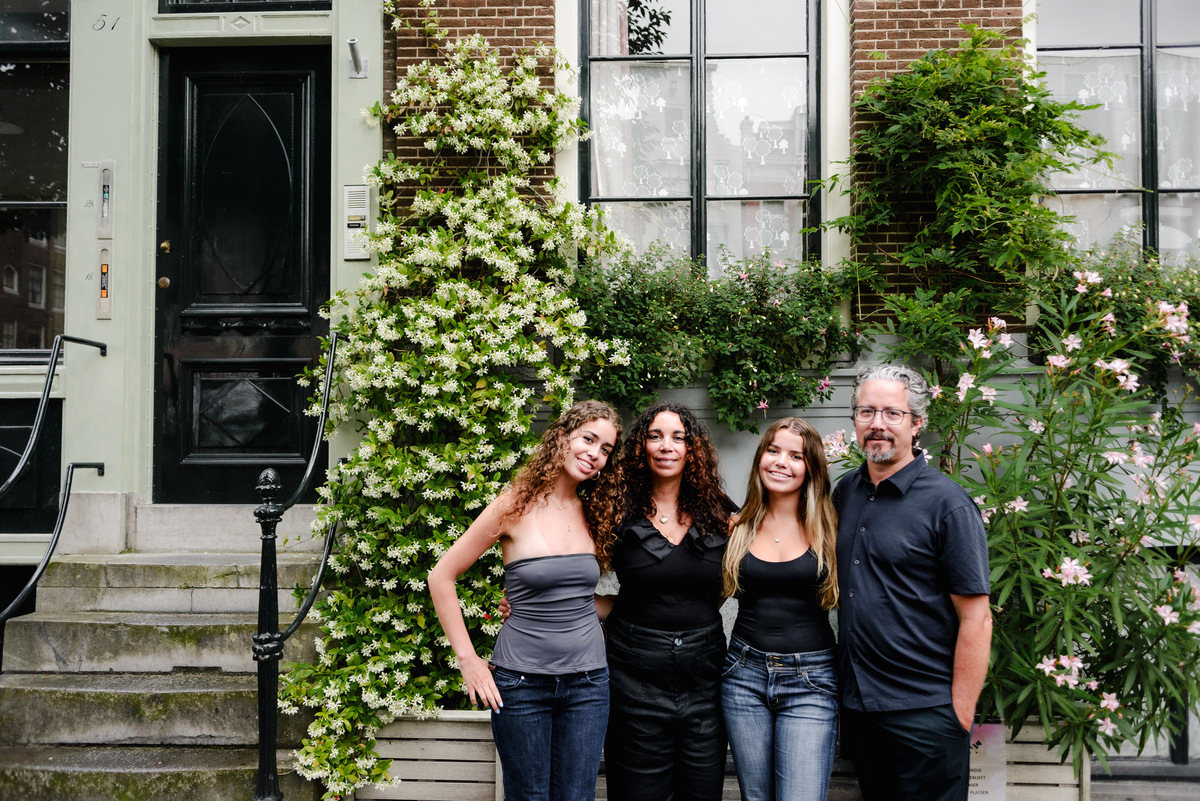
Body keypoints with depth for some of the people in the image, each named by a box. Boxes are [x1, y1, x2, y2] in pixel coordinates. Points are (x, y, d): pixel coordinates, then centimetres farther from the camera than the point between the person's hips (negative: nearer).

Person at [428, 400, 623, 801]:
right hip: (522, 681, -3)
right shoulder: (515, 507, -9)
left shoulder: (594, 513, 3)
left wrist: (595, 621, 2)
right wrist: (467, 659, -7)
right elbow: (442, 576, -6)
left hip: (587, 682, 4)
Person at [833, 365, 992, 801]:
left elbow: (975, 619, -13)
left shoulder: (948, 504, -12)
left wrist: (959, 717, -14)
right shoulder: (844, 492, 6)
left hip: (924, 712, -6)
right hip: (855, 703, 6)